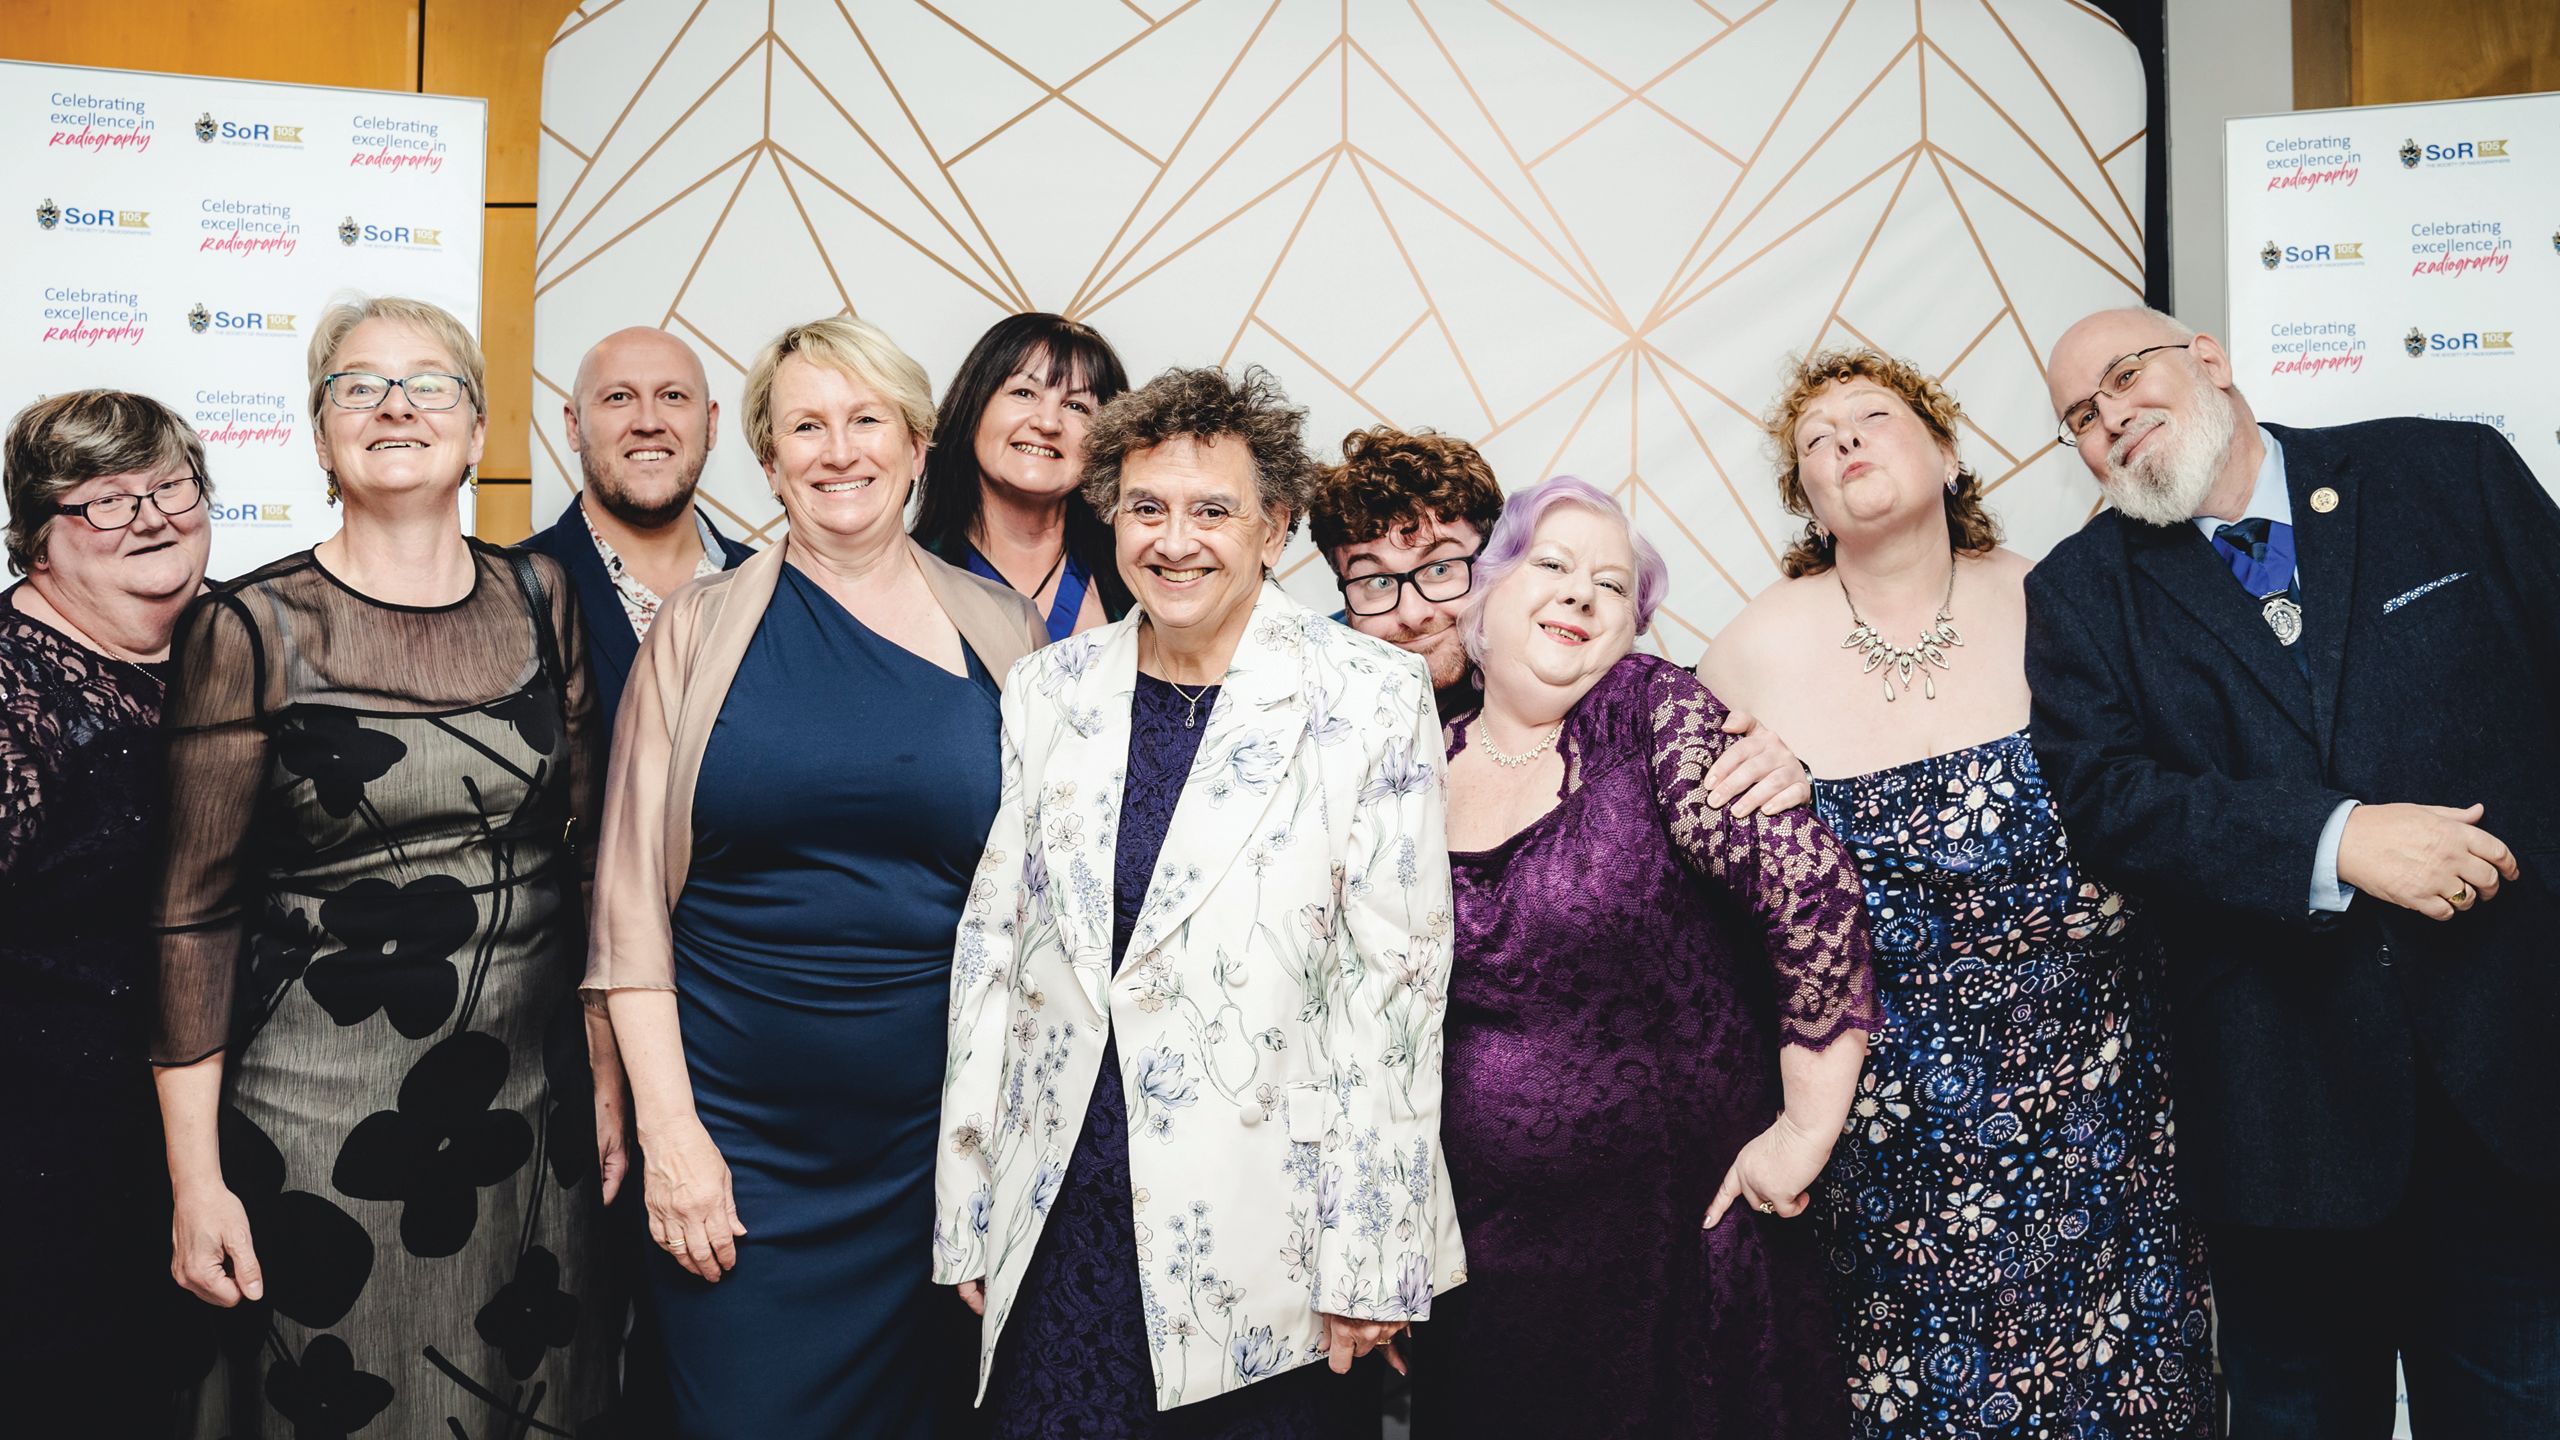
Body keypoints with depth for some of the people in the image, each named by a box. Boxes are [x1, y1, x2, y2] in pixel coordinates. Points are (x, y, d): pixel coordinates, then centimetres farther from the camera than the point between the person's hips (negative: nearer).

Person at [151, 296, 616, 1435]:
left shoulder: (537, 598, 3)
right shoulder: (253, 628, -7)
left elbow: (584, 847, 7)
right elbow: (199, 911, -6)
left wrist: (609, 1076, 6)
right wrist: (196, 1178, -7)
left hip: (532, 1100, 4)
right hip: (320, 1112, -3)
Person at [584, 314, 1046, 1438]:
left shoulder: (1002, 632, 3)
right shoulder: (702, 628, 0)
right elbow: (634, 897, 0)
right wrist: (666, 1125, -7)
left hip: (943, 1131, 1)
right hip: (737, 1131, -1)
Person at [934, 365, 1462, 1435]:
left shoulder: (1372, 698, -6)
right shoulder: (1049, 690, 5)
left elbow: (1395, 981, -7)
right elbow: (991, 944, 8)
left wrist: (1370, 1259, -7)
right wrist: (966, 1213, 7)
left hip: (1259, 1232, -3)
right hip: (1055, 1223, 3)